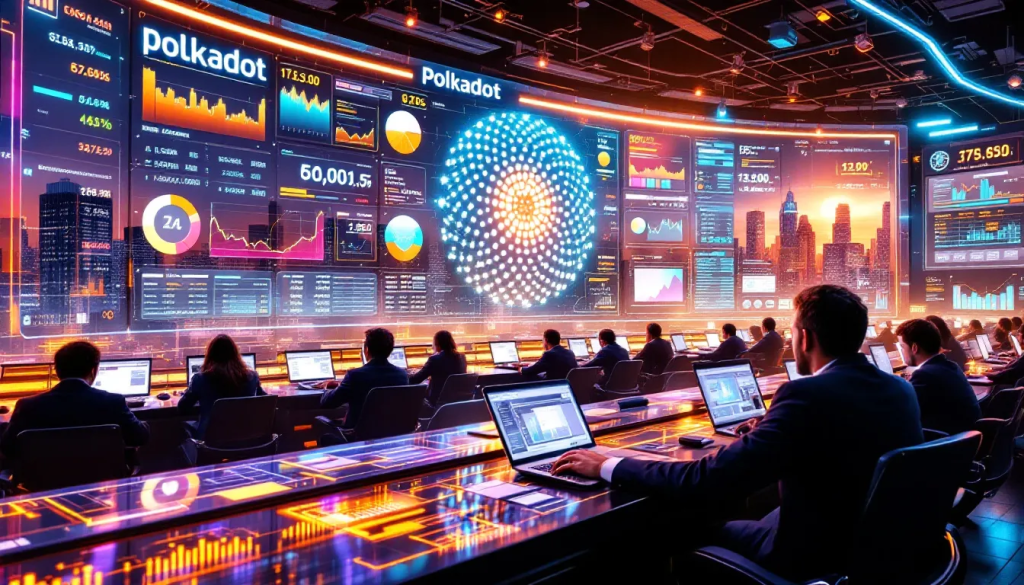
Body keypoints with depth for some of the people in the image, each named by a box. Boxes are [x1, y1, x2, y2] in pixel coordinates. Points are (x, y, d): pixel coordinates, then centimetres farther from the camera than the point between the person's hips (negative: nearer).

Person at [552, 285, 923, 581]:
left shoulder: (807, 395, -26)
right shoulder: (902, 389, -1)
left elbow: (710, 481, -31)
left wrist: (608, 467, -21)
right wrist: (774, 430, 26)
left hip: (814, 560, -8)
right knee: (748, 520, 26)